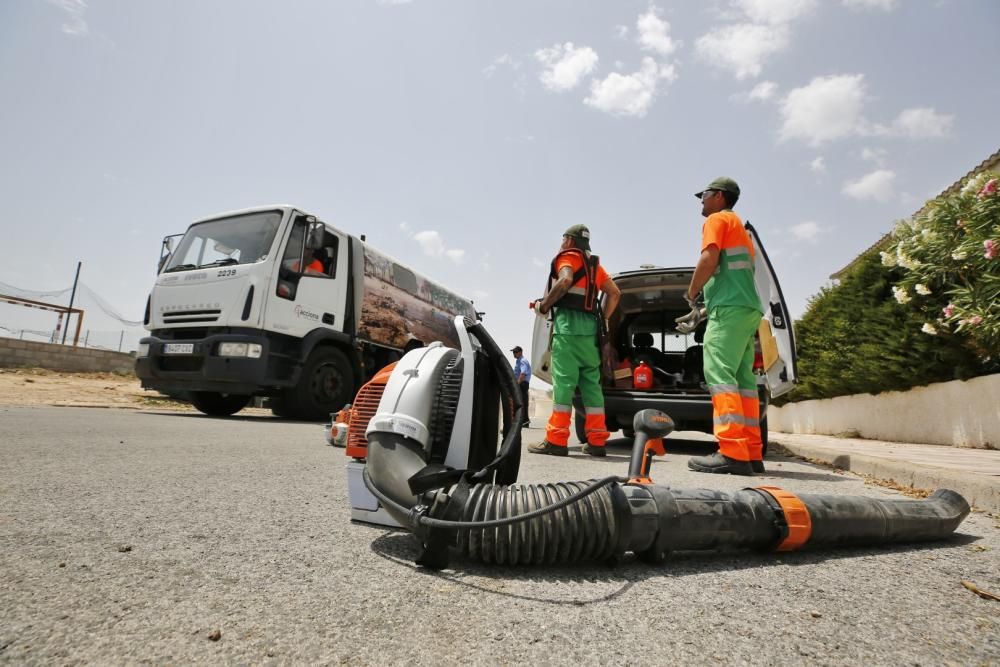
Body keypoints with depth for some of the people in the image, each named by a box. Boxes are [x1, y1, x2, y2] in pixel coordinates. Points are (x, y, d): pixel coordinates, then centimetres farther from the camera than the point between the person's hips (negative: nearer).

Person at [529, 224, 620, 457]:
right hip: (590, 325, 7)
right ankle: (596, 441, 6)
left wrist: (543, 305, -8)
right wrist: (604, 319, 21)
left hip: (569, 322, -7)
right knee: (591, 383, 6)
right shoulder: (594, 264, 26)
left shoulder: (567, 256, 4)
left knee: (563, 381, -11)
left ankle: (556, 440, -12)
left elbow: (565, 281, -17)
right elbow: (615, 293, 20)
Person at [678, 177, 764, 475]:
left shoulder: (717, 219, 5)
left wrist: (691, 295, 0)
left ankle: (733, 453, -24)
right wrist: (701, 311, 28)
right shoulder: (740, 229, 33)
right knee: (742, 379, 5)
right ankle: (752, 453, 3)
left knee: (719, 374, -17)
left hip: (731, 309, -10)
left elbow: (709, 259, -13)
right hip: (748, 308, 10)